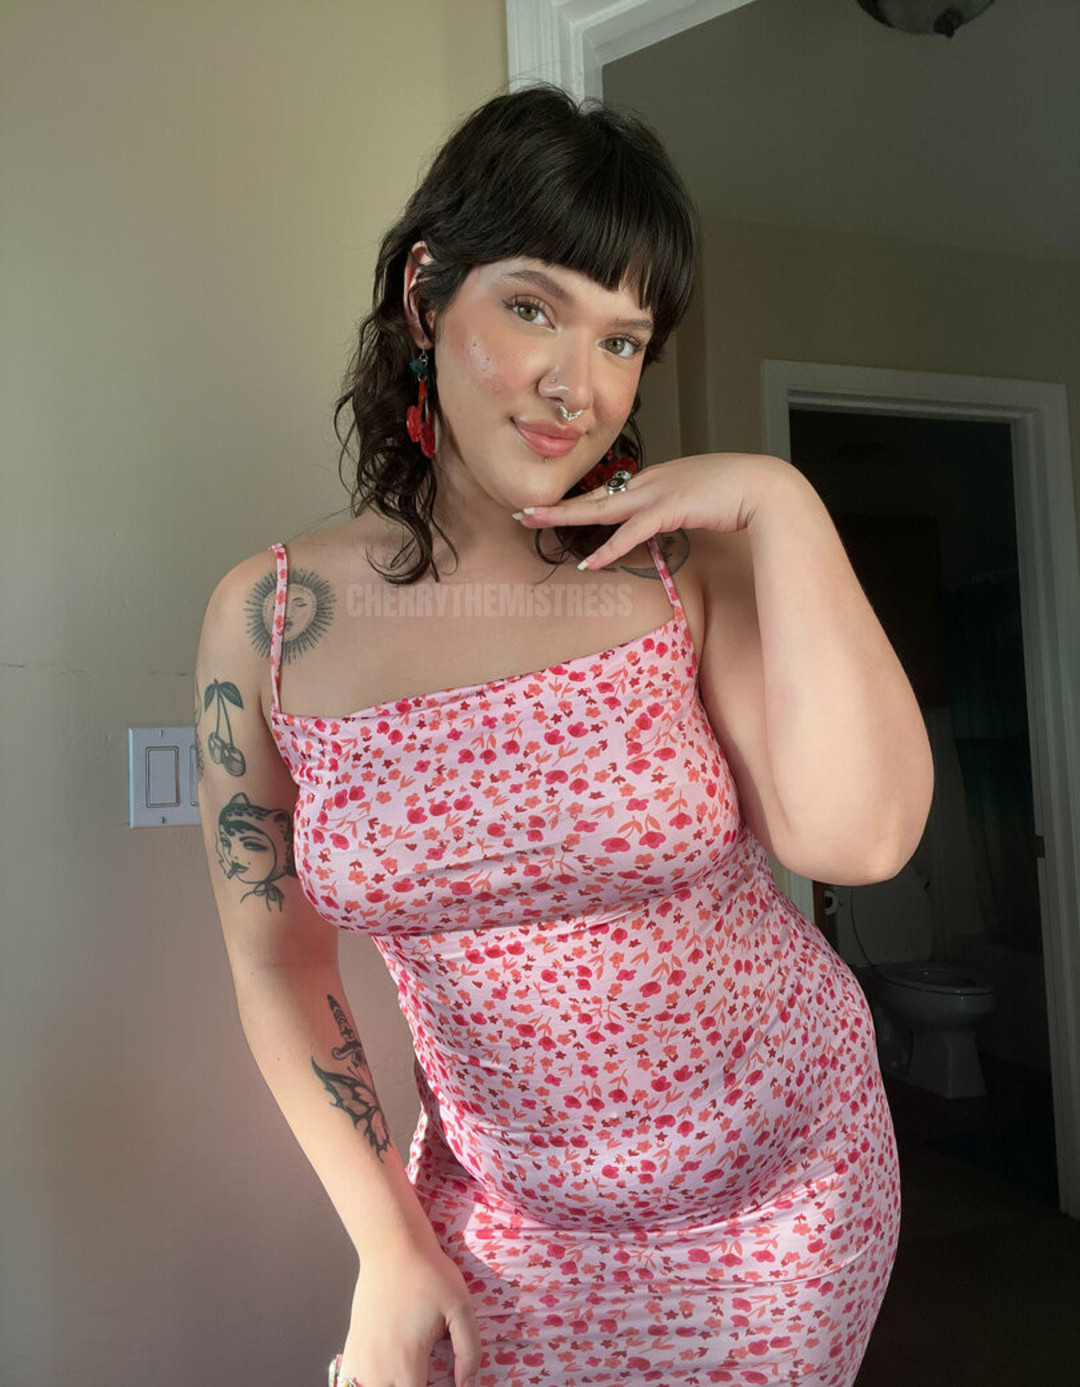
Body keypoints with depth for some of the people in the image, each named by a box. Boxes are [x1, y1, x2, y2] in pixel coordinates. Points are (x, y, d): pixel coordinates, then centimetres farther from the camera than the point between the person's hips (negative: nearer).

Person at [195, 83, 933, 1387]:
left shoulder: (687, 558, -13)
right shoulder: (267, 618, -11)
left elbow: (859, 836, -25)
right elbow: (278, 967, -4)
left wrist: (785, 506, -24)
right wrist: (389, 1245, -3)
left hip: (779, 1171, 1)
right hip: (509, 1208, 0)